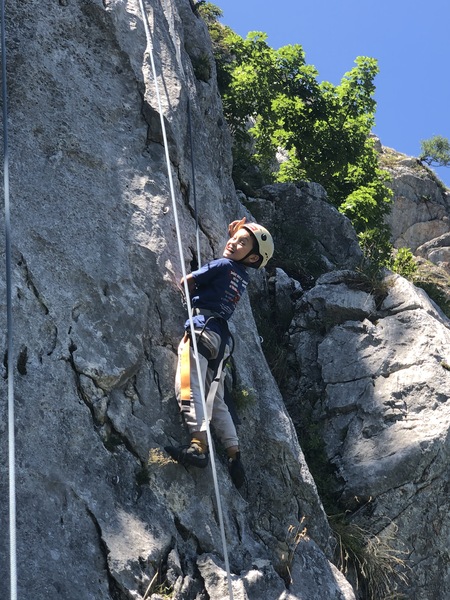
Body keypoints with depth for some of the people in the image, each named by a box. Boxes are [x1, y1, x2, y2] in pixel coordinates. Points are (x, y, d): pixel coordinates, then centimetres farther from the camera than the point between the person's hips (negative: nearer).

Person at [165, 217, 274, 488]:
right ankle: (234, 455, 11)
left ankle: (199, 445, -36)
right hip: (222, 337, 9)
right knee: (215, 399, 12)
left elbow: (187, 282, 5)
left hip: (203, 327, -9)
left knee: (189, 386, -21)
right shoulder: (244, 278, 21)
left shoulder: (223, 265, 0)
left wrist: (190, 284, 24)